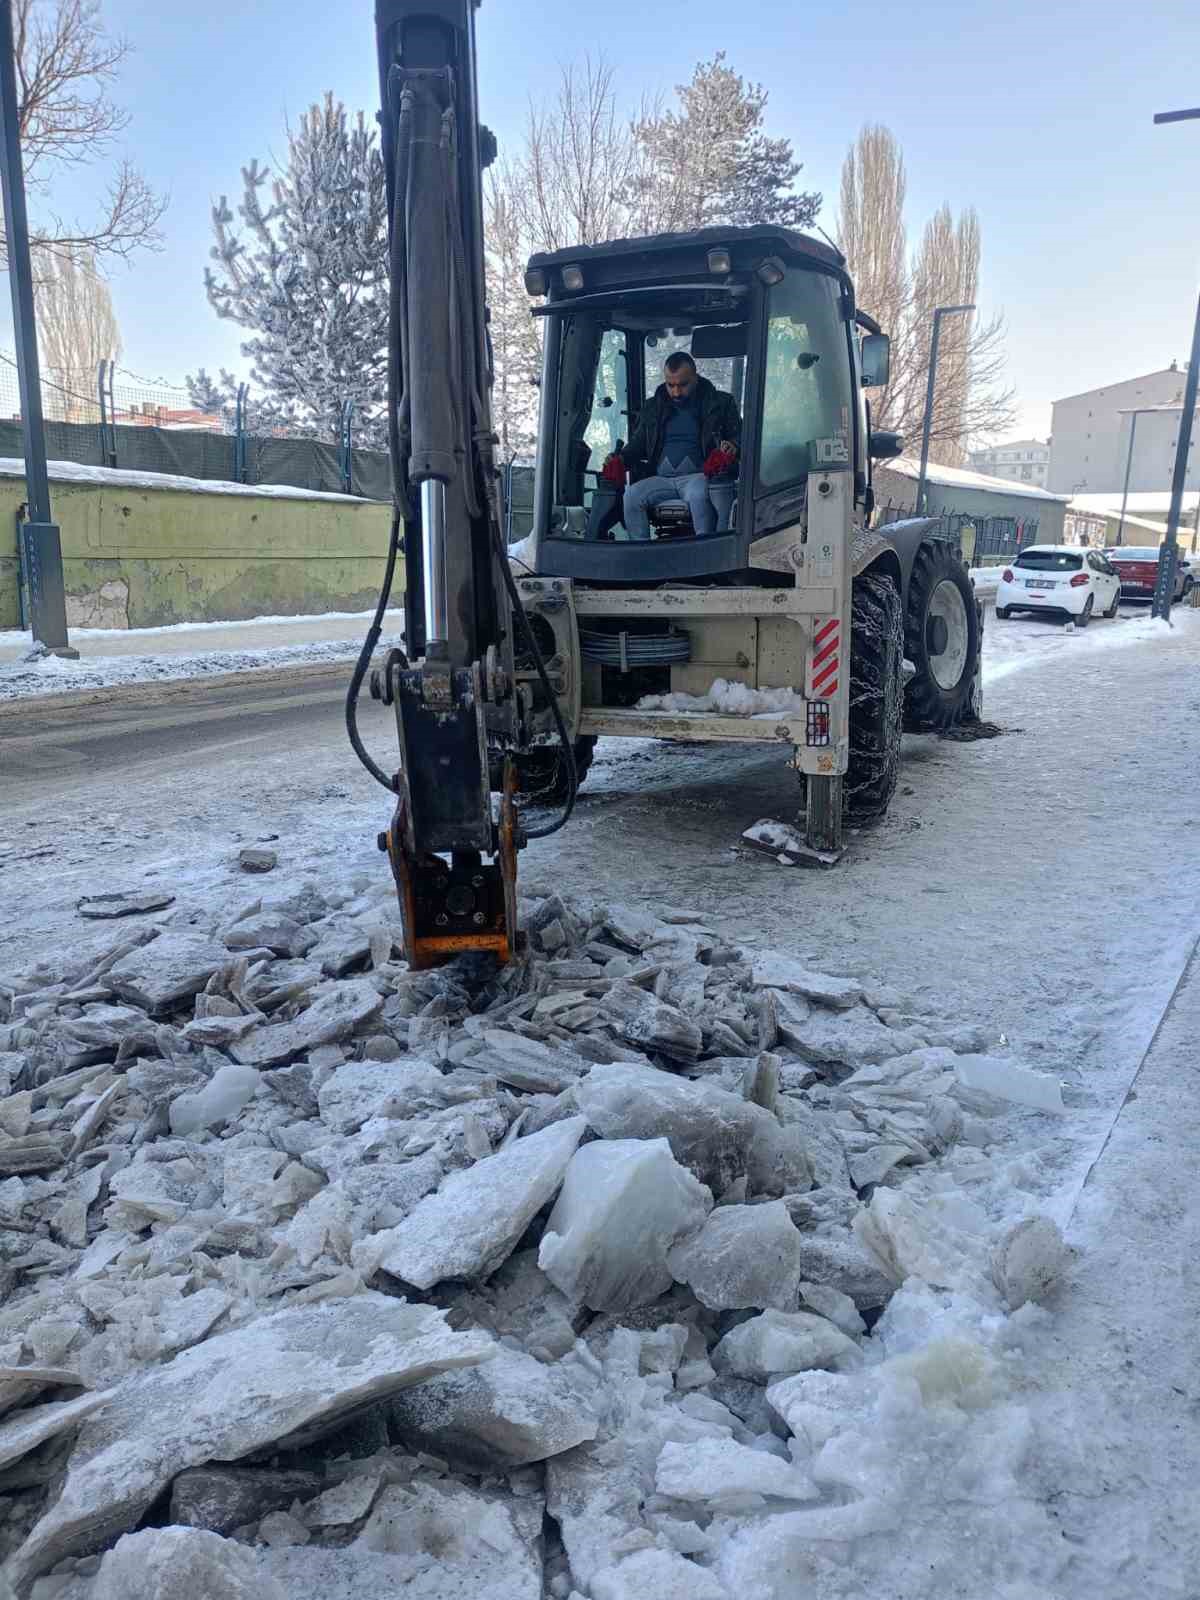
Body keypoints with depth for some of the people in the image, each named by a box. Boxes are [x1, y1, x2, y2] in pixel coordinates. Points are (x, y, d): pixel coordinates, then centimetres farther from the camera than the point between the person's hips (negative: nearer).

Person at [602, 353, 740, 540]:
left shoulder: (720, 403, 10)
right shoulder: (654, 408, 19)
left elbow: (739, 435, 9)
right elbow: (638, 443, 25)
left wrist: (732, 446, -16)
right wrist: (621, 458, 3)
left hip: (698, 476, -3)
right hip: (661, 479, 3)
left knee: (697, 495, -39)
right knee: (631, 495, -26)